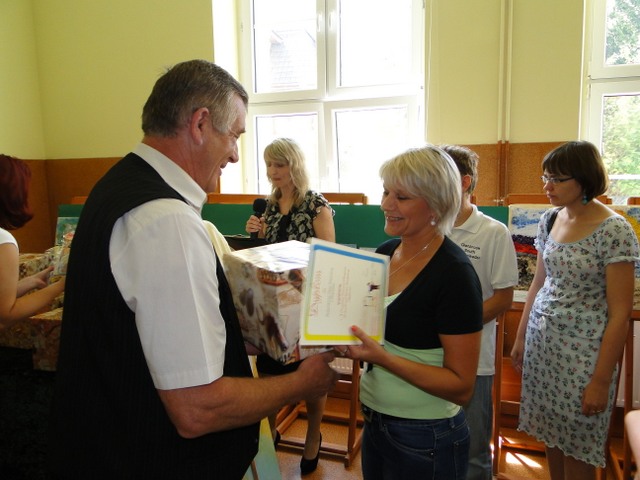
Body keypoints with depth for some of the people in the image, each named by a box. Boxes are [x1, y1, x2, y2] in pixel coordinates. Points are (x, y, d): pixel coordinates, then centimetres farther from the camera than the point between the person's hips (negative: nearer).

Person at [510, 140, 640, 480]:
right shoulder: (550, 219, 4)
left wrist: (601, 380, -15)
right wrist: (520, 338, 12)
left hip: (582, 350, -5)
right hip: (541, 342, 6)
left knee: (576, 451, 9)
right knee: (550, 437, 17)